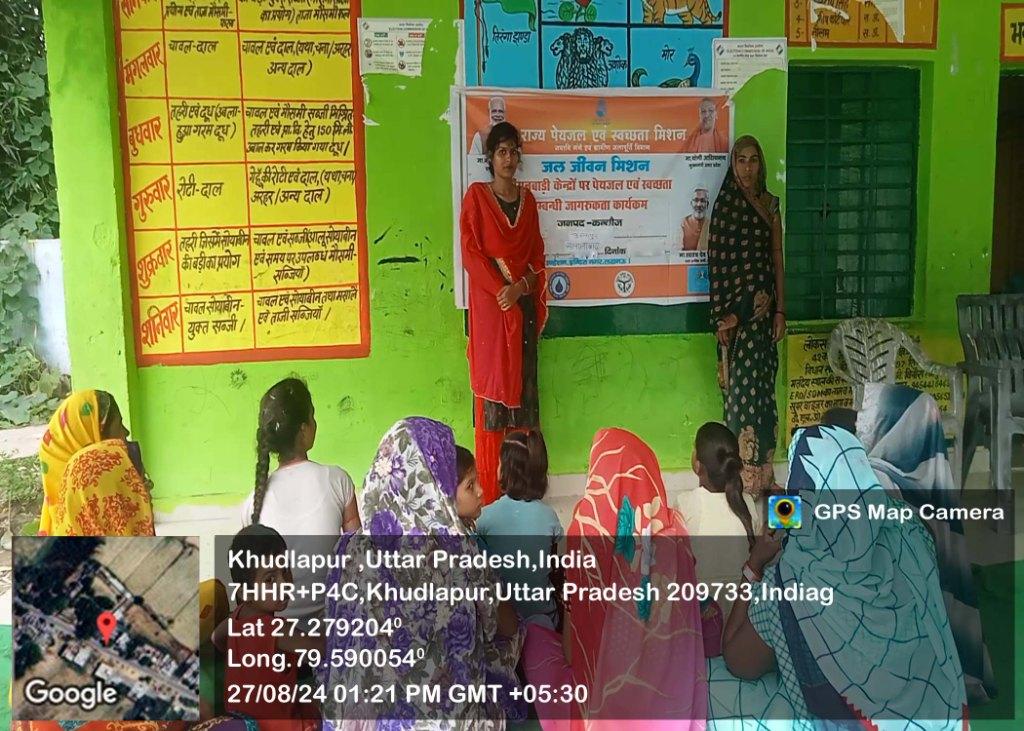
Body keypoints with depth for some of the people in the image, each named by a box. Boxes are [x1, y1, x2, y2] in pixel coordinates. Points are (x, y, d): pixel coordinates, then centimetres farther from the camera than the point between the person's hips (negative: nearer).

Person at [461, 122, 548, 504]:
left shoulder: (527, 198, 14)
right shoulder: (476, 195, 1)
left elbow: (537, 253, 10)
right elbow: (470, 253, -6)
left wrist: (520, 286, -8)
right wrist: (501, 289, -16)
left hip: (524, 304, 4)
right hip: (490, 305, -4)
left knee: (523, 387, 6)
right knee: (492, 390, -3)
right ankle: (488, 492, 3)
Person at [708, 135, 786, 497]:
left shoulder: (770, 203, 12)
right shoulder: (725, 204, -5)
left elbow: (777, 258, 11)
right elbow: (716, 260, -9)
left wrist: (780, 310, 6)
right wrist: (721, 316, -13)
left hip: (764, 309, 6)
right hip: (736, 310, -5)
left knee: (762, 388, 9)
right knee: (742, 389, -3)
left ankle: (761, 471, 19)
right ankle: (744, 475, 5)